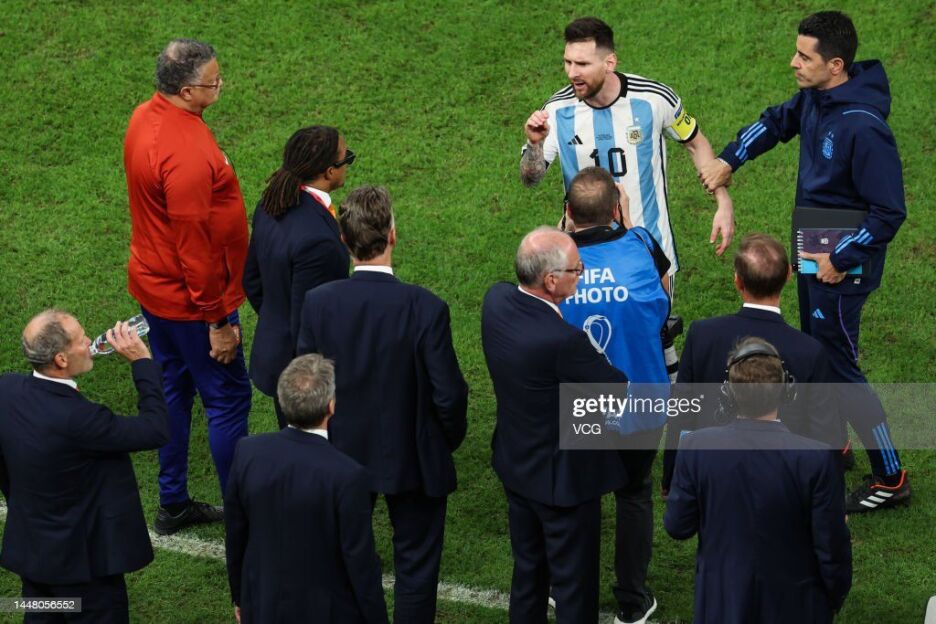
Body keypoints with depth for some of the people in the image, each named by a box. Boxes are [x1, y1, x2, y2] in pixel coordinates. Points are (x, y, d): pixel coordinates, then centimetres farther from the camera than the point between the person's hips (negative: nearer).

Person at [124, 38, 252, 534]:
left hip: (151, 284, 10)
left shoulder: (145, 117, 0)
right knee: (228, 399, 4)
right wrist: (218, 321, -18)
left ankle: (173, 504, 32)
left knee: (174, 390, 20)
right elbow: (194, 245, -26)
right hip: (189, 300, -9)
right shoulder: (186, 153, -31)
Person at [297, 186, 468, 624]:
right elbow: (449, 394, -18)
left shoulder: (317, 303, -17)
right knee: (416, 566, 14)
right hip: (413, 459, -3)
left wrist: (327, 435, 12)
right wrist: (450, 439, 2)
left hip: (341, 454, 3)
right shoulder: (426, 308, -25)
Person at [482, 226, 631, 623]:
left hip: (515, 465, 8)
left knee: (527, 566, 26)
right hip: (564, 477, -7)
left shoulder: (496, 300, -15)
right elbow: (620, 392, -19)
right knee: (574, 583, 12)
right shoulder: (563, 341, -36)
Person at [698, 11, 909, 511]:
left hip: (842, 267, -9)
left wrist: (842, 260, -20)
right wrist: (729, 160, 11)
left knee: (838, 367, -2)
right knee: (816, 352, 23)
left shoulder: (863, 127, -30)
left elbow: (889, 213, -26)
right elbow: (778, 121, 19)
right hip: (814, 252, 9)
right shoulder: (815, 98, -4)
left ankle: (890, 479, 9)